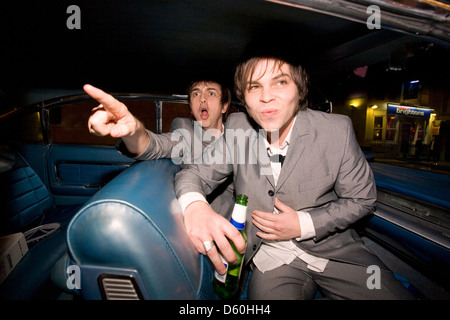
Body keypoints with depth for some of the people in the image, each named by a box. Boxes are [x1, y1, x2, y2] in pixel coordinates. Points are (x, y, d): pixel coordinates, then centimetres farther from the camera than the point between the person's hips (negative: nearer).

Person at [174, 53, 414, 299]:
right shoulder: (237, 128, -7)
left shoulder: (336, 129, -10)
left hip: (335, 249, 2)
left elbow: (362, 199, -1)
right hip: (271, 258, 0)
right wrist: (194, 205, -31)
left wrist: (304, 225, -15)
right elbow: (196, 173, -6)